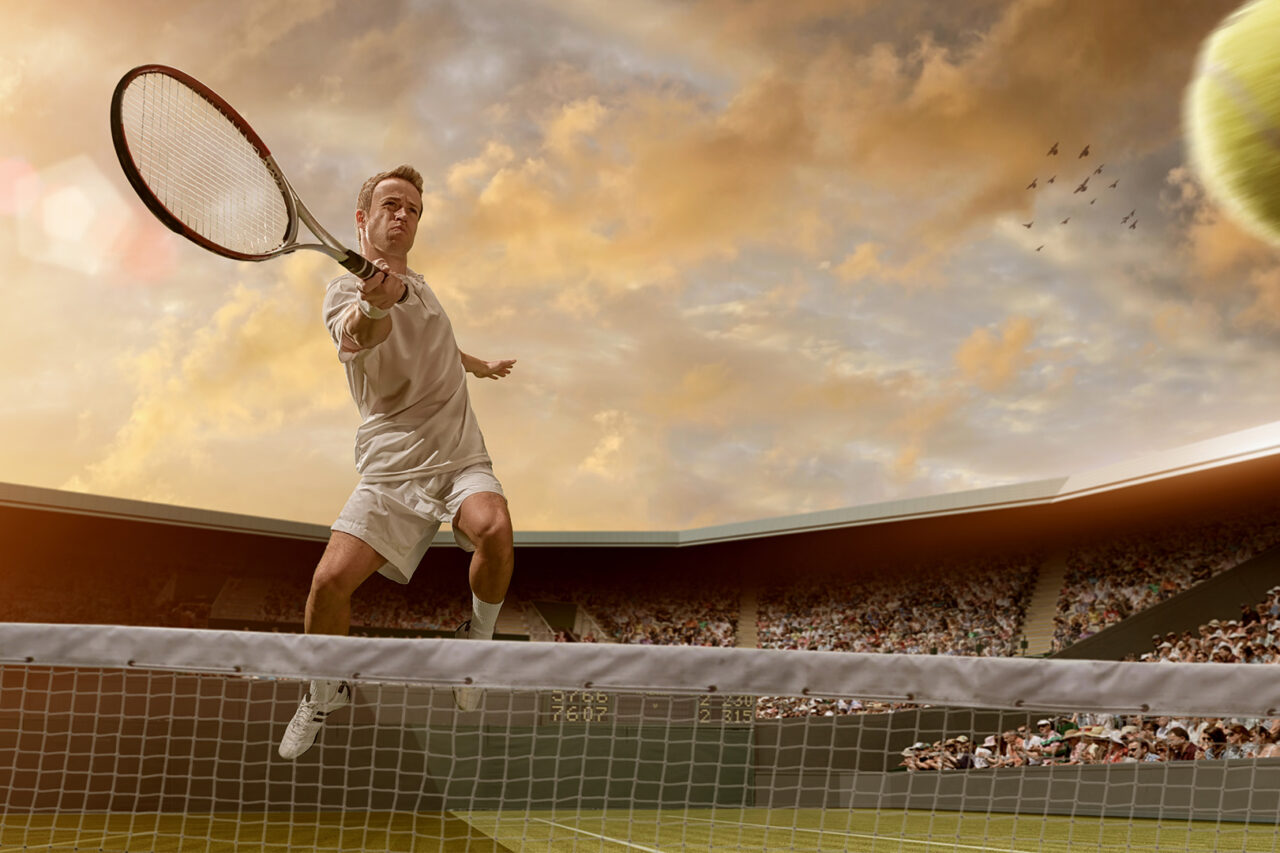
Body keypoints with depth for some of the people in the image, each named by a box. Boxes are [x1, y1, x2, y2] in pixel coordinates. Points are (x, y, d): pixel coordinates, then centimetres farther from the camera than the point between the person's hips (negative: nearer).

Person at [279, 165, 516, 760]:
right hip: (393, 469, -3)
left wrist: (479, 364, 56)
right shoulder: (346, 291, -3)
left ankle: (479, 635, -1)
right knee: (330, 580, -17)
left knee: (494, 530, -30)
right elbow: (357, 337, -30)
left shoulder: (418, 286, 17)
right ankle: (325, 693, 12)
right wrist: (374, 307, -53)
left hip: (461, 458, 3)